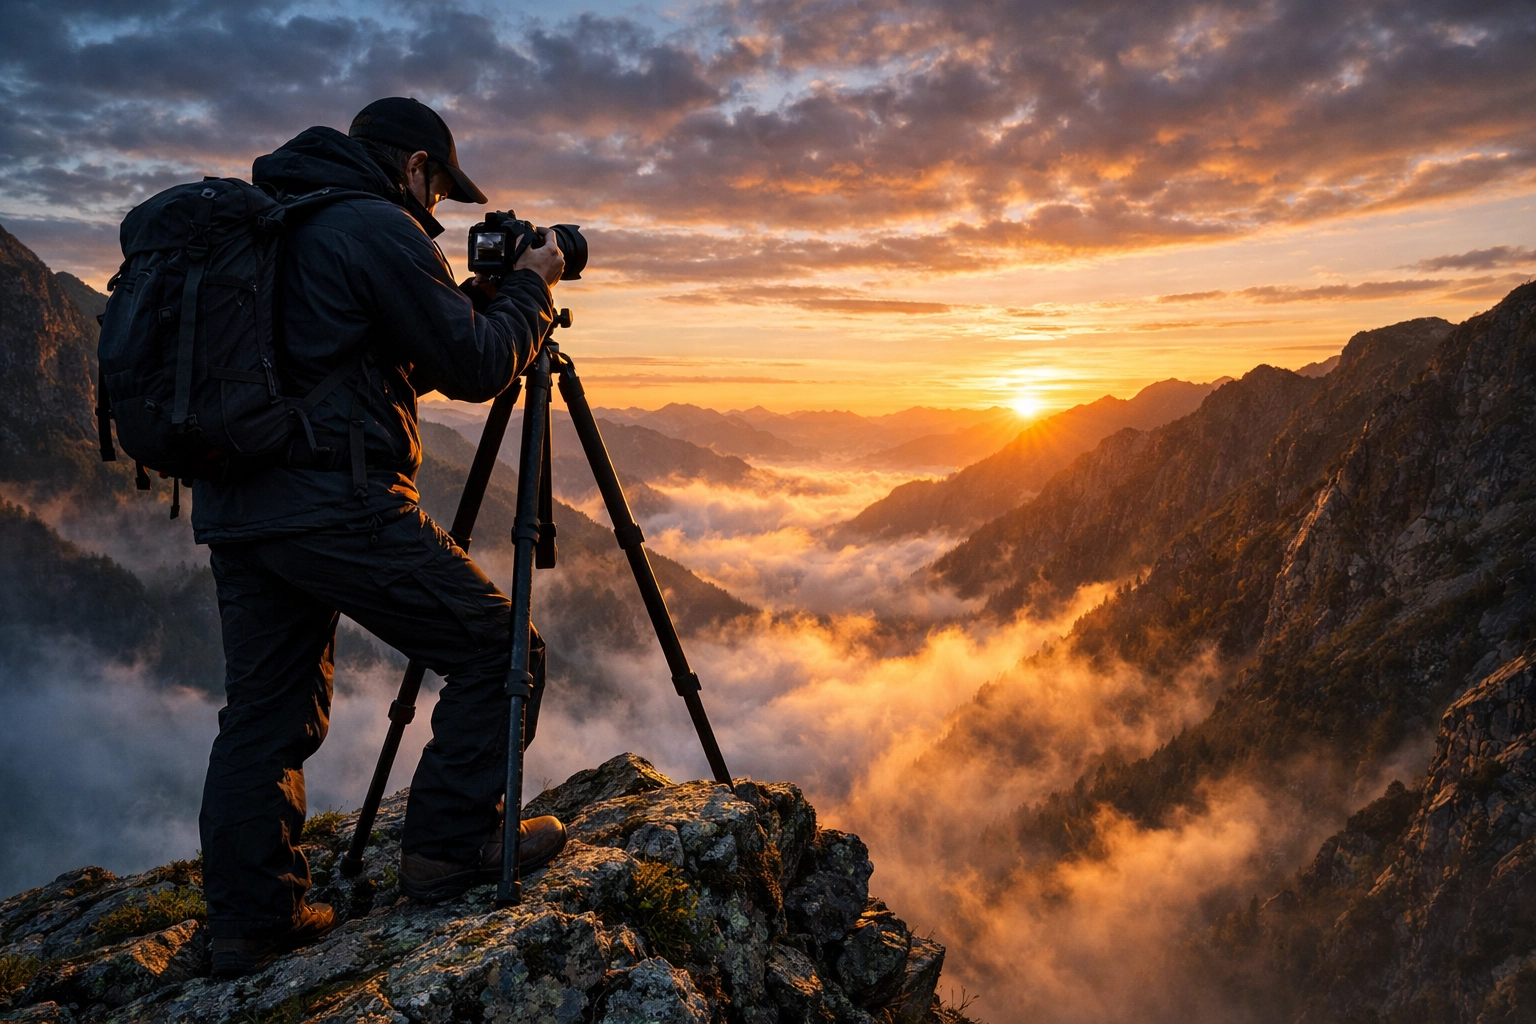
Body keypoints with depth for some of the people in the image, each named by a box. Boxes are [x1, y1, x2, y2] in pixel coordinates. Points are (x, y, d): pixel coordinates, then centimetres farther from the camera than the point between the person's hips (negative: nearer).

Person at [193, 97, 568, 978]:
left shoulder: (272, 224, 23)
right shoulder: (380, 229, -6)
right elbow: (476, 367, -6)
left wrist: (474, 293, 24)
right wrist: (529, 287, 9)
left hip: (233, 505, 10)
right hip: (334, 501, -9)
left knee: (265, 711, 14)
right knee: (495, 646, 2)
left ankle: (250, 918, 21)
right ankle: (453, 847, 7)